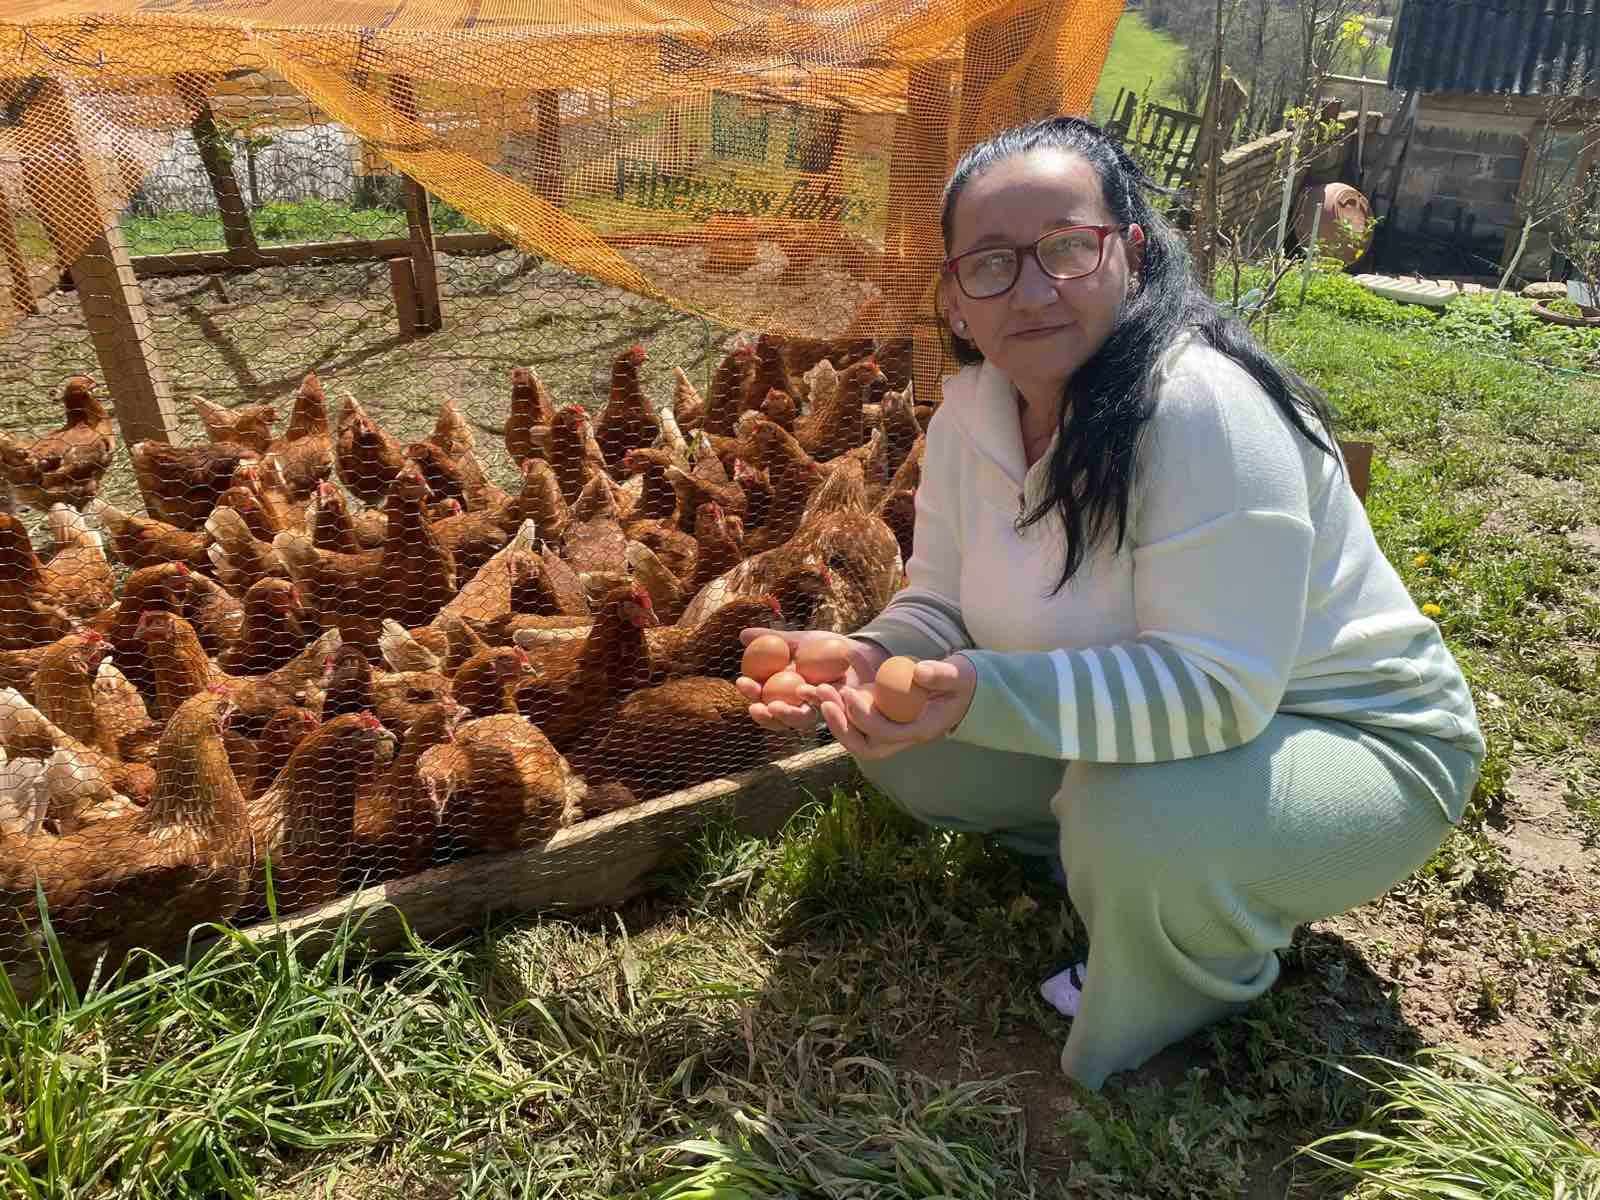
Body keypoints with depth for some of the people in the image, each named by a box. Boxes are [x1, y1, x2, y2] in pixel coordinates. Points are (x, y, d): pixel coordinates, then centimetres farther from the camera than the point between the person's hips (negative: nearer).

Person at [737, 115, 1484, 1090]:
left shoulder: (1206, 410, -31)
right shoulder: (972, 408, -8)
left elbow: (1215, 688, -34)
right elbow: (945, 604, -2)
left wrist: (981, 694, -44)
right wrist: (867, 661, -24)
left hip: (1351, 740, -6)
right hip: (1138, 715, 6)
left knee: (1136, 824, -36)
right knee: (901, 743, -5)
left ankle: (1216, 980, 1)